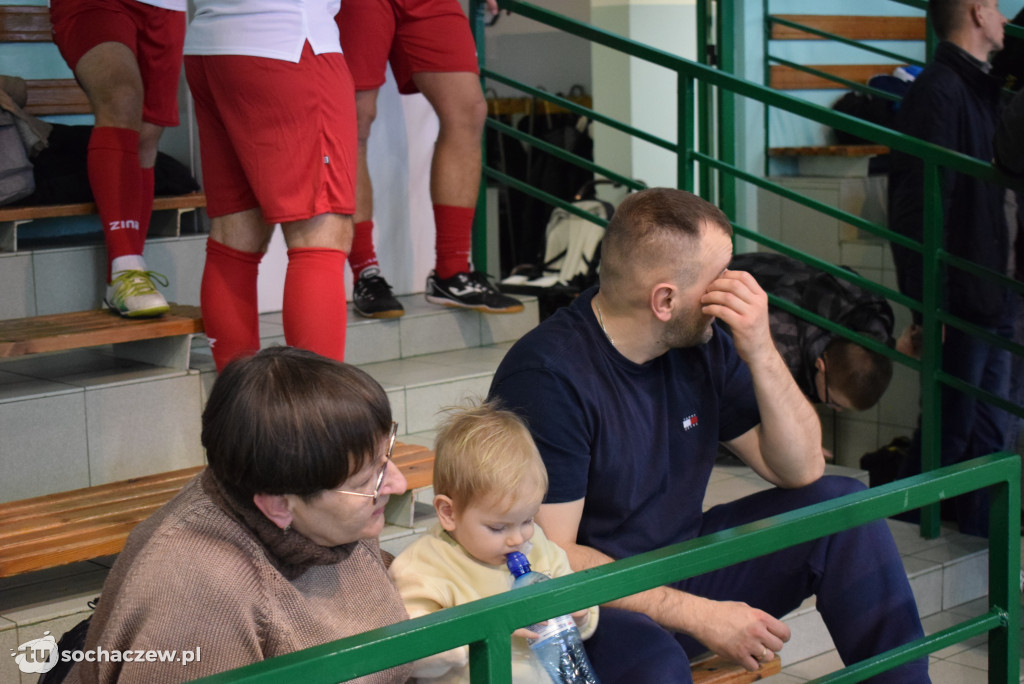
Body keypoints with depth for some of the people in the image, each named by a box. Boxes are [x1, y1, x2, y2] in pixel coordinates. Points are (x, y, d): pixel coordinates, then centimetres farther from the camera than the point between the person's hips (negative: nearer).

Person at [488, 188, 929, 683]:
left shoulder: (702, 346, 1)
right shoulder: (548, 376, -21)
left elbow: (801, 470, 2)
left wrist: (761, 353, -13)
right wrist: (699, 616, -24)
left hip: (683, 566, 7)